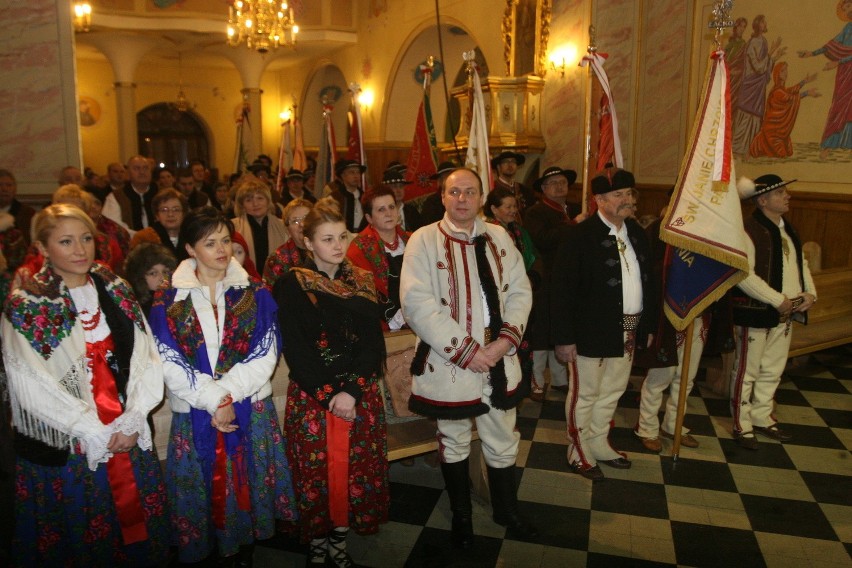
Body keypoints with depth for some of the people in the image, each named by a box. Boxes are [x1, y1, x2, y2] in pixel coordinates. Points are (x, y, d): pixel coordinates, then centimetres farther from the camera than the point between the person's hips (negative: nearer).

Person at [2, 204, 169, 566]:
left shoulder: (116, 291, 4)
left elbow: (147, 358, 1)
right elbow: (34, 387, -12)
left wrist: (134, 419, -10)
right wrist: (96, 433, -14)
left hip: (130, 438, 3)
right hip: (67, 448, -3)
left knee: (137, 526, 15)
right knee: (82, 539, 13)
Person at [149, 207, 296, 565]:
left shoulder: (255, 294, 1)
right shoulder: (168, 302, 0)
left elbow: (265, 355, -5)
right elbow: (169, 363, -7)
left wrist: (228, 394, -16)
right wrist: (213, 400, -16)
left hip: (250, 412, 1)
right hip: (194, 417, 0)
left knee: (247, 487, 10)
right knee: (202, 491, 10)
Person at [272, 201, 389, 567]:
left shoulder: (362, 283, 6)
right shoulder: (291, 287, -4)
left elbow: (373, 342, -1)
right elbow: (296, 350, -9)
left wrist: (351, 391, -14)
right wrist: (329, 396, -15)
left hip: (362, 395, 3)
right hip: (312, 396, -3)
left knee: (355, 470, 8)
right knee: (316, 472, 6)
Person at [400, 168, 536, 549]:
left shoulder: (499, 238, 5)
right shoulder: (424, 240, -9)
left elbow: (520, 291, 4)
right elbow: (417, 303, -17)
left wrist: (506, 339, -11)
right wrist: (464, 350, -18)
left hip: (498, 360, 4)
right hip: (448, 363, -3)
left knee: (503, 442, 16)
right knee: (454, 443, 15)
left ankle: (507, 511, 40)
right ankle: (461, 516, 37)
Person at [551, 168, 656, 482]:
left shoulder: (637, 232, 6)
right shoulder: (580, 235, -16)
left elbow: (647, 280, 12)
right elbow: (562, 289, -17)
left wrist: (648, 325, 12)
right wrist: (564, 337, -18)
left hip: (629, 332, 7)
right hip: (592, 333, -7)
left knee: (612, 393, 20)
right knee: (584, 395, 9)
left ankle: (599, 444, 39)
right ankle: (579, 453, 27)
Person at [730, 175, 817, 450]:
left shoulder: (787, 229, 12)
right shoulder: (748, 230, -16)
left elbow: (801, 263, 18)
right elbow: (744, 276, -23)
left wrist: (809, 293, 0)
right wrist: (778, 300, -20)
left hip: (786, 313, 8)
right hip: (755, 312, -8)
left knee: (773, 370, 18)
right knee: (747, 371, 5)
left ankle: (762, 417, 34)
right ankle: (742, 425, 18)